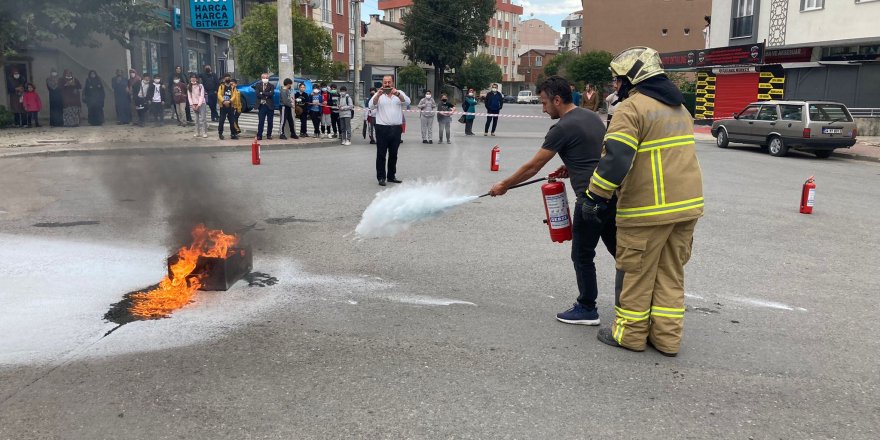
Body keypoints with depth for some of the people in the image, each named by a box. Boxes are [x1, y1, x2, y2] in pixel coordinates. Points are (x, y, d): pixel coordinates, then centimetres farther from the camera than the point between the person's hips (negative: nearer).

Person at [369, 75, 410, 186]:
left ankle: (391, 176, 21)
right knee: (381, 154, -1)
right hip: (382, 128, -2)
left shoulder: (400, 94, 9)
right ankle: (381, 177, 5)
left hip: (396, 128, 2)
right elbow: (371, 105, -11)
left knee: (393, 154, 11)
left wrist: (397, 94, -27)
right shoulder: (378, 95, 5)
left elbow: (407, 102, -8)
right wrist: (378, 95, -29)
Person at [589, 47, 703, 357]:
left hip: (648, 208, -8)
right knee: (671, 273, 13)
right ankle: (667, 337, 19)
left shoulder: (632, 108, -11)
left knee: (636, 273, 5)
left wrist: (595, 198, -13)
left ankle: (630, 333, 17)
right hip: (687, 204, 8)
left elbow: (615, 159, -21)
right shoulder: (679, 108, 18)